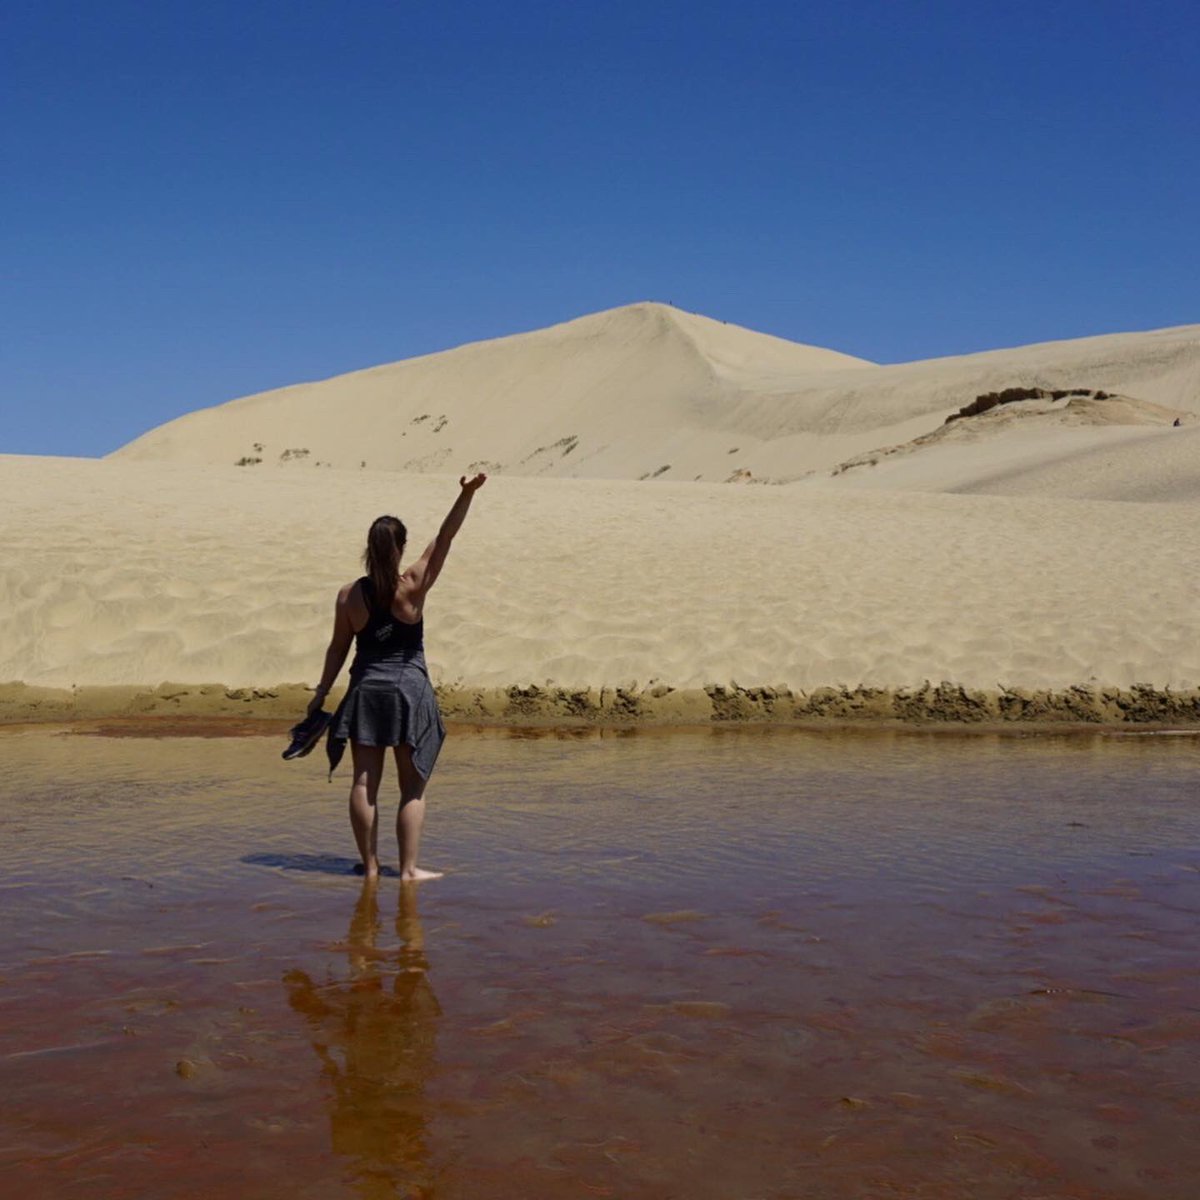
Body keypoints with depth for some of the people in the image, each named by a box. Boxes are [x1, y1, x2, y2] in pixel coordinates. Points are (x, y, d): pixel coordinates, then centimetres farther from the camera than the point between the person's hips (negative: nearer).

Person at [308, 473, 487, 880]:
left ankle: (370, 864, 11)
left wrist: (321, 693, 13)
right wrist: (466, 495, -16)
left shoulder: (349, 595, -2)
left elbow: (338, 648, 3)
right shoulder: (412, 586, -10)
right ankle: (408, 868, 4)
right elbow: (444, 540, -13)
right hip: (410, 693, -2)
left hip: (366, 691, 3)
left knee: (364, 782, 7)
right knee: (413, 787, 4)